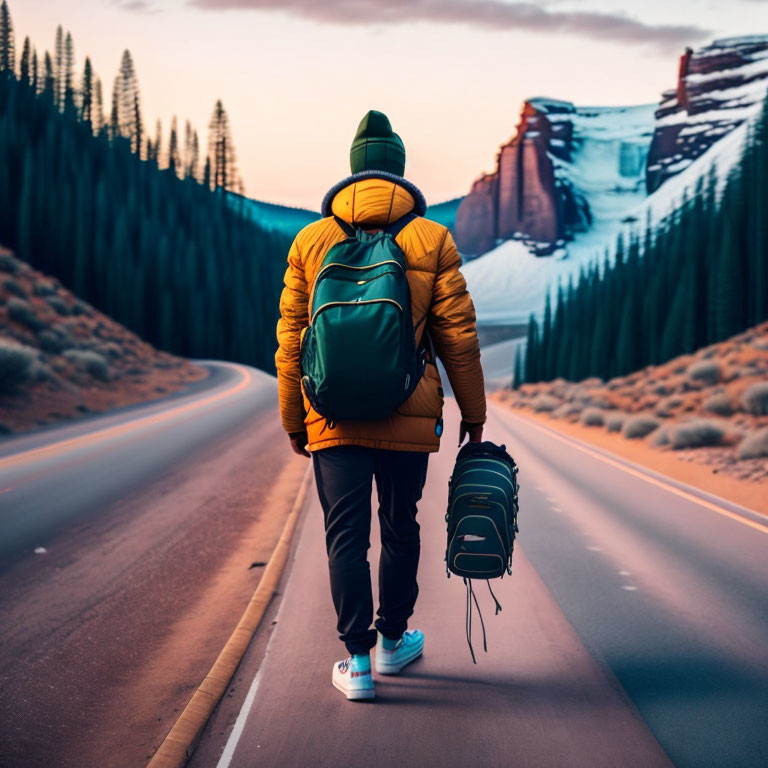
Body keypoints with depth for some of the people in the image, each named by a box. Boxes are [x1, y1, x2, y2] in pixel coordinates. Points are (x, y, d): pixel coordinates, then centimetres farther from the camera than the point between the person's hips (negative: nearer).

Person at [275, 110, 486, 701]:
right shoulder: (433, 240, 0)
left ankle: (358, 659, 3)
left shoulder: (311, 241, 4)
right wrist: (473, 411, 9)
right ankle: (394, 641, 31)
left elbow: (291, 338, 5)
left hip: (334, 416, 0)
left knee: (347, 534, 5)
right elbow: (459, 335, -1)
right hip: (409, 418, 0)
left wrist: (293, 420, 13)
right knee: (400, 528, 16)